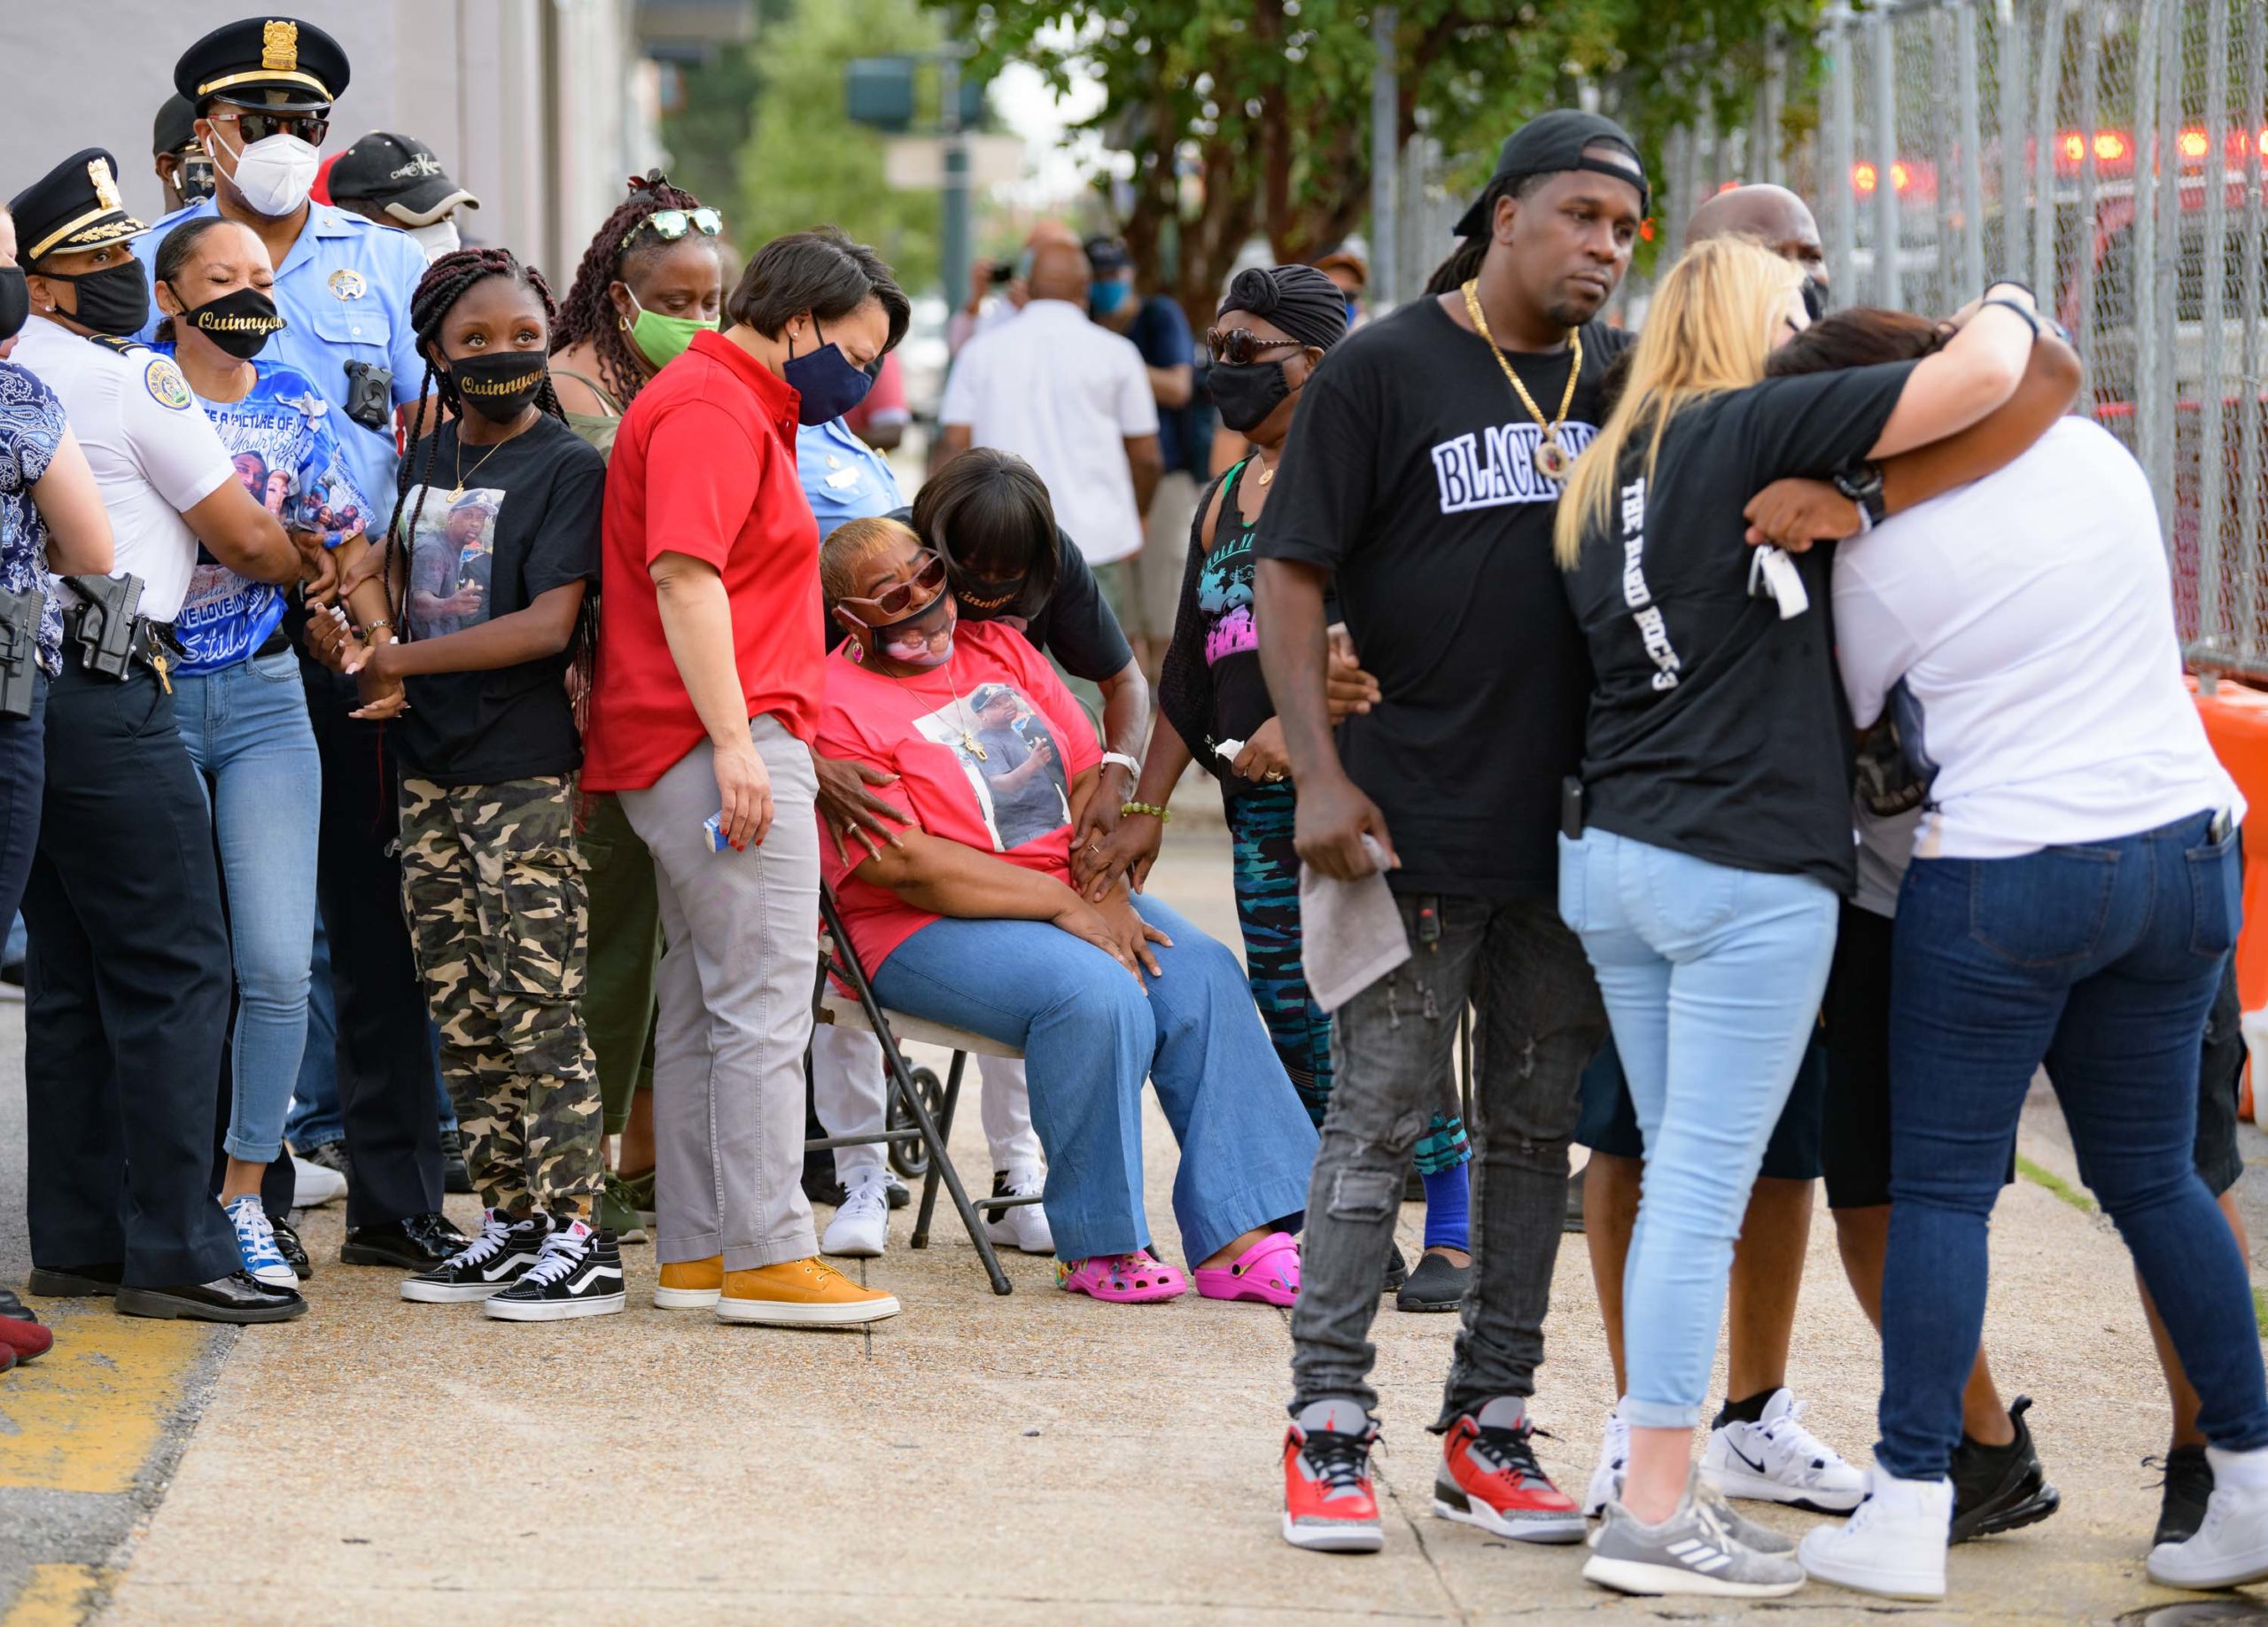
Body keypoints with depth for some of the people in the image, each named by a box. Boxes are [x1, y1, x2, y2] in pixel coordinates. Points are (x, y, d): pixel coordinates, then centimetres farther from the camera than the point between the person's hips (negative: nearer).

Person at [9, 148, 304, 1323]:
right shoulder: (135, 382, -7)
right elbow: (245, 540, -3)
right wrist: (308, 567, 19)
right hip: (105, 696, -8)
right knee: (175, 971, -6)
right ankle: (173, 1250, -7)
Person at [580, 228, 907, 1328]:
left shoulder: (743, 410, 23)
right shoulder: (710, 409, -11)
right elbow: (685, 579, -21)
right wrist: (735, 741, -25)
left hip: (702, 750, 11)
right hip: (723, 746, -11)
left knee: (701, 1006, 11)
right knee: (764, 1007, -11)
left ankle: (696, 1250, 14)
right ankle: (769, 1257, -11)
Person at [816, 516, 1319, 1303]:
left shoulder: (998, 648, 12)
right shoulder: (835, 708, -10)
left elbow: (1091, 778, 10)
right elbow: (905, 865, -18)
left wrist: (1109, 896, -8)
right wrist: (1065, 908, -19)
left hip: (1072, 898, 7)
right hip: (929, 934, -7)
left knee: (1204, 975, -16)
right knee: (1097, 996, -31)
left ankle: (1238, 1237, -19)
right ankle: (1096, 1246, -17)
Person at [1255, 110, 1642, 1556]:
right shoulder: (1385, 371, -4)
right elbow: (1290, 580, -5)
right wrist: (1321, 775, -12)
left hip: (1572, 827, 5)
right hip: (1414, 826, -5)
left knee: (1536, 1132, 10)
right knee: (1380, 1123, -2)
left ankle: (1491, 1425, 19)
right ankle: (1330, 1432, 5)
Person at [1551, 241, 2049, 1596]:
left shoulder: (1610, 475, 15)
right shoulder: (1752, 429, -9)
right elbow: (1986, 375, -13)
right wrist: (2010, 308, 7)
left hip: (1613, 858, 8)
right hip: (1743, 871, -8)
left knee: (1680, 1180, 14)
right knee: (1703, 1191, -5)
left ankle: (1667, 1486, 17)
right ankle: (1655, 1519, -3)